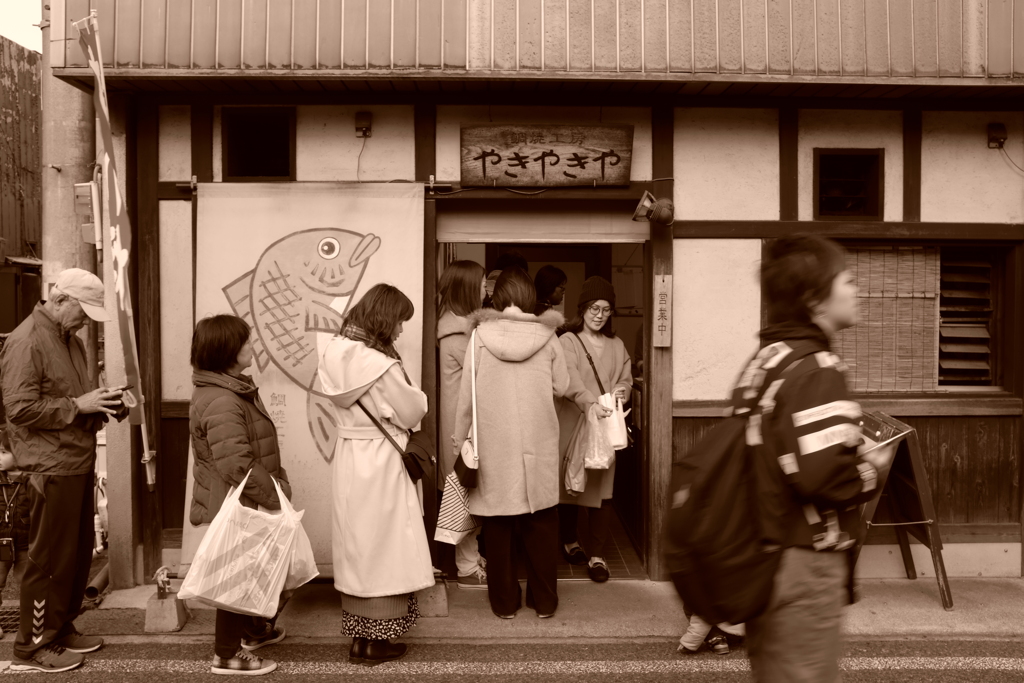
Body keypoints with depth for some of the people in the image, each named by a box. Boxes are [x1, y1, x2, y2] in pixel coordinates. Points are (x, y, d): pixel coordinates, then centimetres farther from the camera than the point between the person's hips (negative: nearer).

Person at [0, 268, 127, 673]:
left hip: (79, 463, 9)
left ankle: (61, 628, 30)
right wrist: (77, 405, -20)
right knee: (51, 558, 0)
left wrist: (102, 405, 6)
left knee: (79, 552, 16)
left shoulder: (70, 340, 15)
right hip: (52, 468, -9)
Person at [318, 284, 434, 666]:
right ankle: (373, 643, 17)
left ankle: (359, 634, 28)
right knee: (381, 548, 5)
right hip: (379, 462, -8)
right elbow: (411, 413, -12)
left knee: (358, 546, 16)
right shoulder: (382, 365, -22)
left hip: (349, 456, 8)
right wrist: (419, 397, 8)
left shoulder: (337, 354, 2)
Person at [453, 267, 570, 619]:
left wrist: (459, 438, 5)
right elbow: (561, 386, 2)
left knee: (499, 524, 9)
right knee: (541, 523, 11)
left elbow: (466, 393, -4)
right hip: (538, 442, 1)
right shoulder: (546, 335, -4)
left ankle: (504, 601, 19)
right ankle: (544, 600, 21)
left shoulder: (481, 335, -6)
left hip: (494, 442, 0)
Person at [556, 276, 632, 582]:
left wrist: (621, 391, -8)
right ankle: (569, 541, 31)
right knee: (569, 485, 8)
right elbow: (570, 379, -18)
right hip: (573, 424, -3)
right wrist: (589, 402, -34)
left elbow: (626, 379, 16)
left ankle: (597, 555, 7)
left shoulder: (617, 345, 13)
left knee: (602, 490, -1)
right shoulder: (567, 341, -3)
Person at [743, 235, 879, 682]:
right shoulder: (816, 368, -18)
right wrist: (872, 472, -8)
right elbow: (826, 476, -28)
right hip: (804, 562, -9)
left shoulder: (763, 361, 9)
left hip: (763, 556, 9)